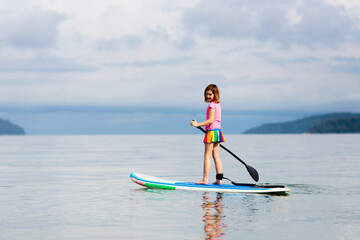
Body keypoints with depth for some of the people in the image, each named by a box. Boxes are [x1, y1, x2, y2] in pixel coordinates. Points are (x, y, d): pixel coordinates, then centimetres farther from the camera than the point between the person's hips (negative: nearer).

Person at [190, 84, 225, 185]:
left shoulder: (212, 105, -13)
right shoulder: (218, 104, 15)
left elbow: (211, 120, -21)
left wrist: (198, 124, -21)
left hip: (212, 131, -9)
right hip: (217, 131, 9)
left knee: (207, 156, -6)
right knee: (216, 156, 9)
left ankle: (205, 179, -7)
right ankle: (219, 179, 7)